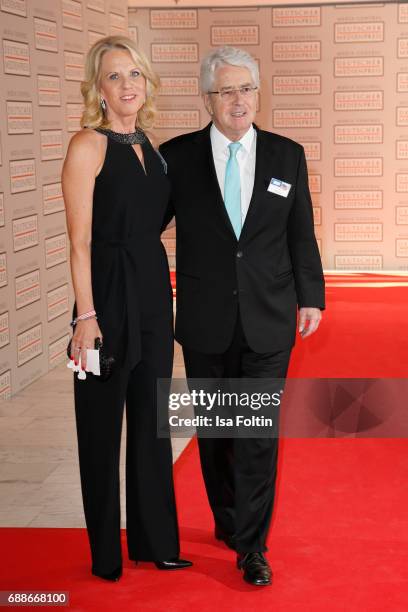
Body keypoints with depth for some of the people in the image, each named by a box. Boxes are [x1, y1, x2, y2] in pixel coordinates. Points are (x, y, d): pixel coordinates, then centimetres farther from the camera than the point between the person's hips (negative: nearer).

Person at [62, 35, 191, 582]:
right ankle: (105, 551, 20)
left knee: (151, 419, 14)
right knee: (103, 422, 6)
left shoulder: (150, 147, 10)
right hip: (108, 294, -6)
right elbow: (80, 241, -13)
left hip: (154, 293, 7)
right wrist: (86, 316, -17)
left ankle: (154, 540, 27)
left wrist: (167, 296, 12)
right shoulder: (88, 146, -9)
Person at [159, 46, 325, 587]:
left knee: (259, 433, -1)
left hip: (269, 321, 0)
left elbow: (301, 234, 7)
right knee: (215, 431, 13)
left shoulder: (287, 156, 3)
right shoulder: (178, 156, -2)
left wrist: (311, 296, 4)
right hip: (205, 323, 0)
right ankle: (227, 520, 33)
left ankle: (252, 545, 9)